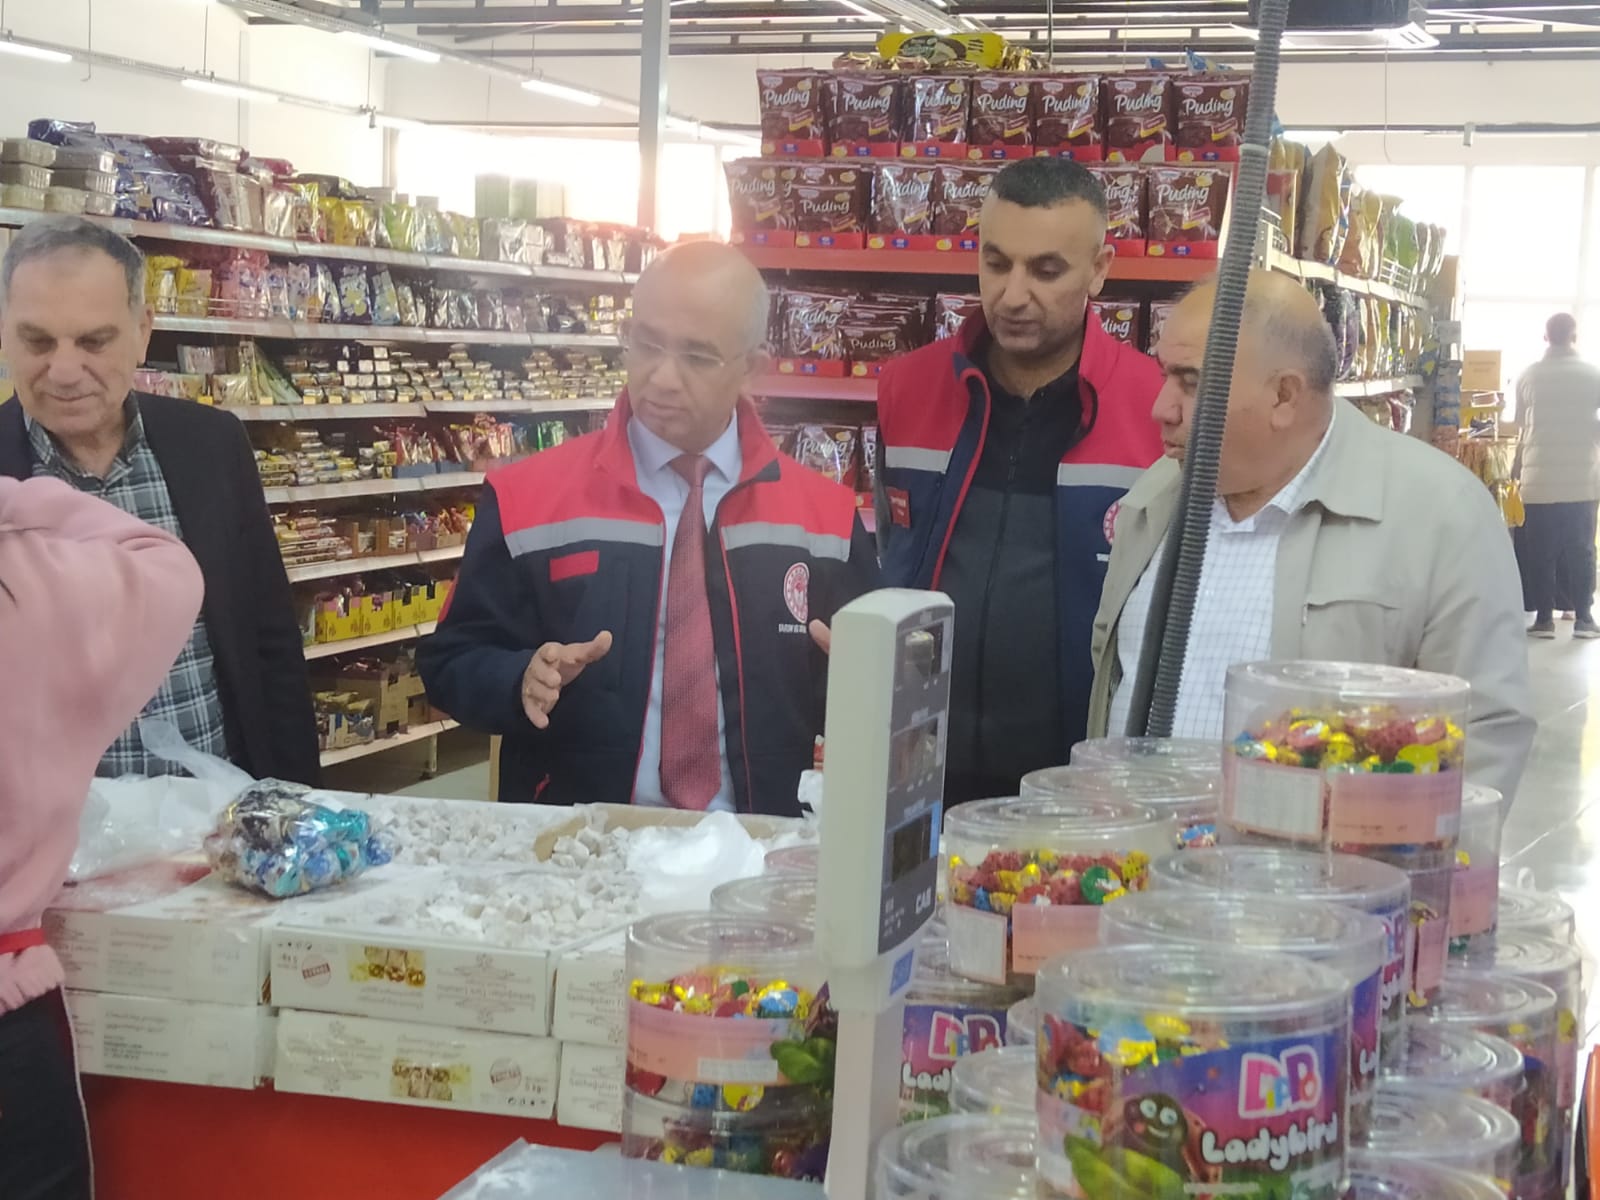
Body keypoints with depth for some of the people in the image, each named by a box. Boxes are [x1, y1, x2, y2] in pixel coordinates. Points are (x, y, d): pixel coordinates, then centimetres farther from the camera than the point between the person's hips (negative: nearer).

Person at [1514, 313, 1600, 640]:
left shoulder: (1529, 376, 2)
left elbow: (1525, 428, 8)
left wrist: (1517, 466, 22)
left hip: (1539, 478, 0)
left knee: (1541, 552, 5)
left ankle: (1544, 618, 5)